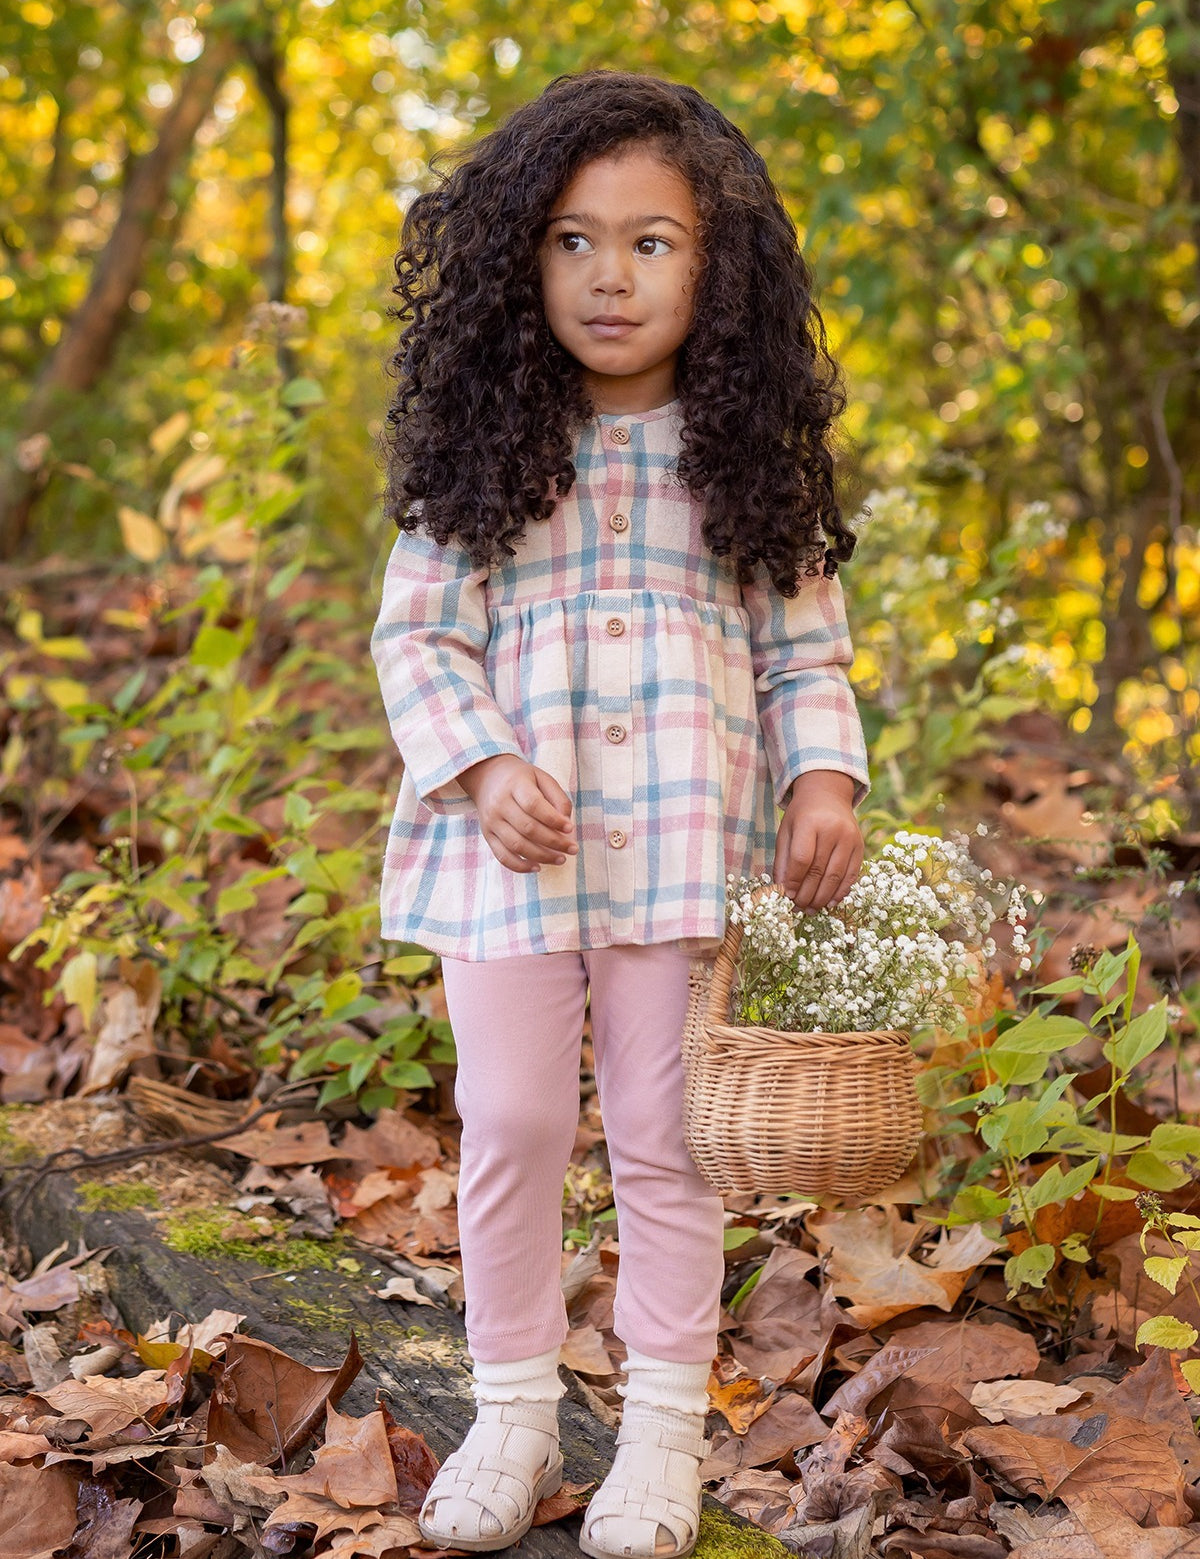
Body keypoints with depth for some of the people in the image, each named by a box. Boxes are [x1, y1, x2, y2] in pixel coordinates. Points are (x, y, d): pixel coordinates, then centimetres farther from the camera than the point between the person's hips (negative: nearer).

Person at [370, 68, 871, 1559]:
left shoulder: (748, 458, 4)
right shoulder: (484, 448, 2)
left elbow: (806, 647, 8)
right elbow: (418, 631, 2)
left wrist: (823, 776, -9)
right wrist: (483, 767, -13)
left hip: (687, 844, 0)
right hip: (509, 841, 1)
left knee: (666, 1134, 5)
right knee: (510, 1122, 4)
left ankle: (664, 1430, 19)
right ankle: (513, 1415, 21)